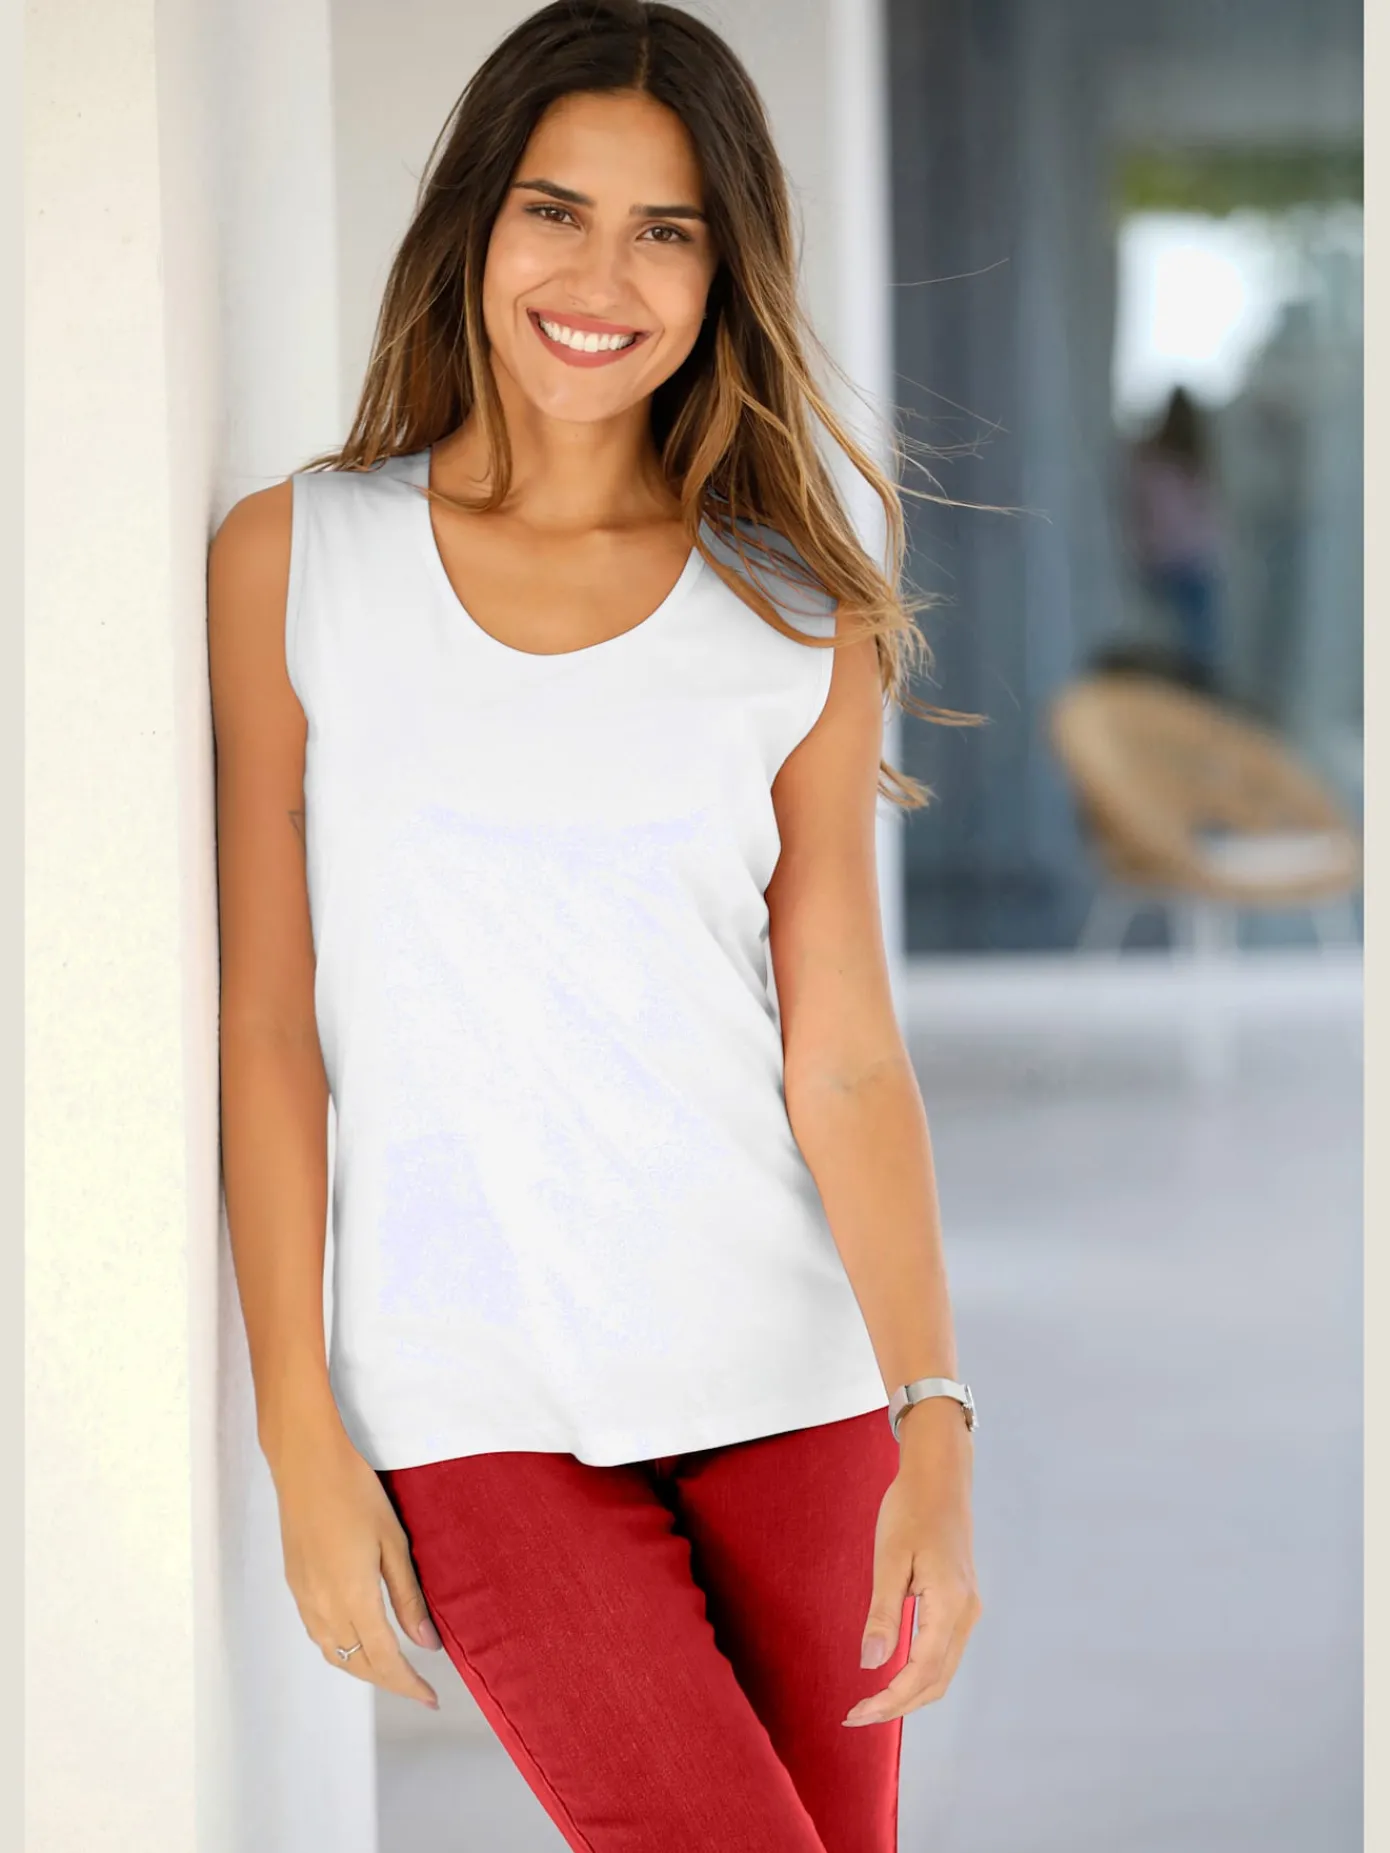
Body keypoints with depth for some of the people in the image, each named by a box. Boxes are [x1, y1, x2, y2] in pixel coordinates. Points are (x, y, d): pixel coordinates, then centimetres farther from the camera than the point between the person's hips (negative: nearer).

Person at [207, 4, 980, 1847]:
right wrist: (301, 1434, -4)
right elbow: (267, 1024, 0)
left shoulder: (799, 622, 2)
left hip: (791, 1381, 2)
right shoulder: (293, 563, 0)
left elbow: (843, 1057, -2)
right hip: (483, 1410, -2)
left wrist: (936, 1422, -13)